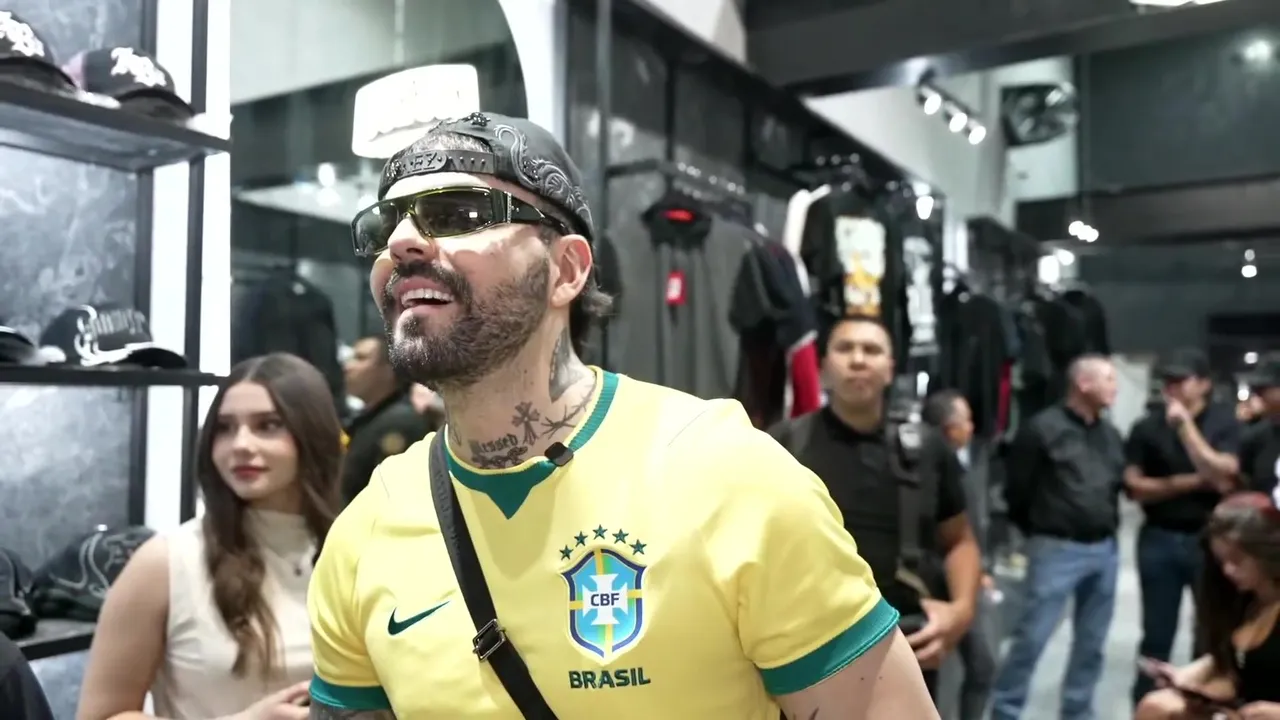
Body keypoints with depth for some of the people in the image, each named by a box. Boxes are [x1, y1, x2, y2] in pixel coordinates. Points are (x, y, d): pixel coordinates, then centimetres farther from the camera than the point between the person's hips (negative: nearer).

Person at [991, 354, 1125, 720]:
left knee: (1091, 643, 12)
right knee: (1032, 637, -6)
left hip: (1104, 550, 7)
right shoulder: (1043, 428, -9)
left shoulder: (1111, 434, 11)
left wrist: (1107, 528, 13)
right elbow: (1017, 491, -5)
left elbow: (1119, 484, 22)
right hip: (1057, 549, -6)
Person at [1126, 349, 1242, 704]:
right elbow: (1134, 487, -4)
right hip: (1159, 540, 1)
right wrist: (1192, 482, -11)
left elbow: (1222, 477, -14)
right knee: (1156, 637, 8)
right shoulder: (1146, 427, 1)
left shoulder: (1224, 422, -1)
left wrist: (1185, 425, -18)